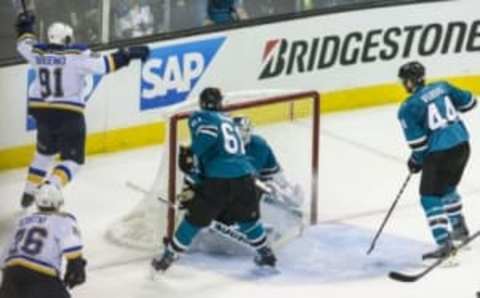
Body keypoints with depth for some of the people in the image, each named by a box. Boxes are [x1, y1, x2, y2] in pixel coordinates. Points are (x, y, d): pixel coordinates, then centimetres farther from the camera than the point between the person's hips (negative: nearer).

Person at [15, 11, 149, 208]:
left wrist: (25, 27, 41)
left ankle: (29, 192, 31)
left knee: (44, 152, 28)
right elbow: (102, 65, -21)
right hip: (69, 113, -6)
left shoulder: (38, 53, 2)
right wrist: (129, 54, -15)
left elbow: (24, 45, 22)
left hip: (42, 111, 6)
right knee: (72, 159, 2)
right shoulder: (77, 56, -14)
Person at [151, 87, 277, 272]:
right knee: (247, 217, 28)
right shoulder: (228, 120, 26)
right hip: (244, 176, 5)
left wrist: (191, 154, -8)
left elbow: (208, 134, -15)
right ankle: (265, 253, 38)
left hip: (218, 179, -5)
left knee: (195, 219, 6)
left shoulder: (199, 118, 5)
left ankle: (168, 256, 14)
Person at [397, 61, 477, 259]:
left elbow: (418, 142, -10)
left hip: (439, 154, -7)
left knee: (430, 197, 0)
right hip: (462, 146, 7)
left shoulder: (408, 109, -9)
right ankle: (459, 228, 41)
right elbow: (468, 102, 15)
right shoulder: (442, 87, 6)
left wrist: (415, 162, 9)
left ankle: (444, 243, -10)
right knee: (447, 188, 29)